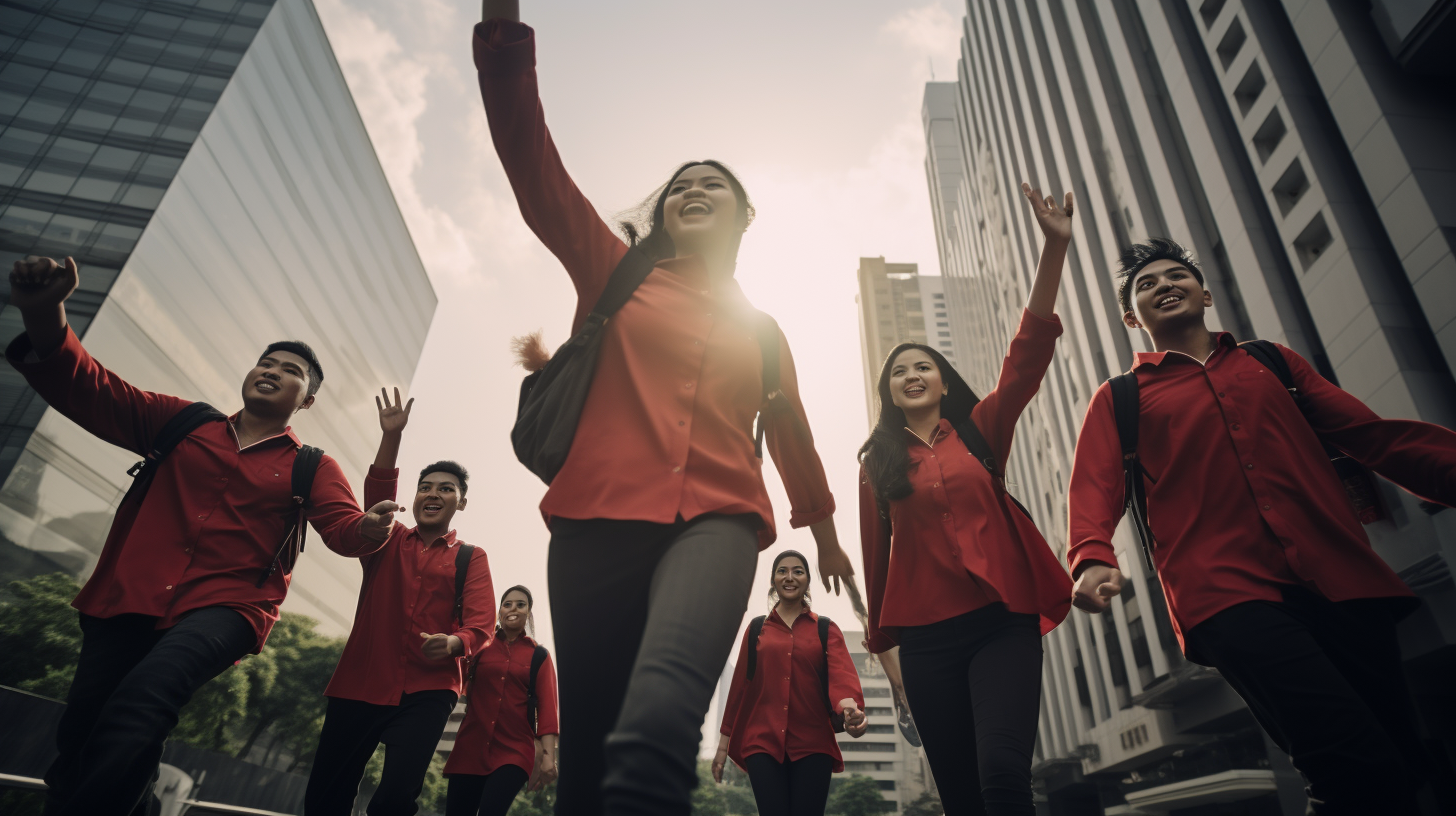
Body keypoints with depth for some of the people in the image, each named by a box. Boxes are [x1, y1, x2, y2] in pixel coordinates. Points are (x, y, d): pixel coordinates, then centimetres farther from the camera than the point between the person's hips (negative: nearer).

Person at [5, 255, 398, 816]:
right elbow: (93, 394, 7)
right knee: (78, 742, -3)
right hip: (128, 600, 3)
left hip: (224, 607, -2)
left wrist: (371, 528, -29)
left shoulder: (313, 469, 10)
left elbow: (344, 530, -3)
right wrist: (45, 319, -12)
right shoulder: (182, 423, 16)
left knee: (146, 696, -30)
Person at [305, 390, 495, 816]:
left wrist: (453, 643, -25)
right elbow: (377, 495, -6)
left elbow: (481, 625, -3)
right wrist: (391, 436, -20)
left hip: (429, 691, -2)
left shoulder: (471, 558, 8)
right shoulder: (387, 542, 13)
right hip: (360, 683, 2)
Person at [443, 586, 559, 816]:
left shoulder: (539, 656, 6)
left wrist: (548, 756, -11)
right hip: (471, 746, 2)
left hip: (514, 750, -2)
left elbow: (547, 708, 0)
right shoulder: (481, 647, 10)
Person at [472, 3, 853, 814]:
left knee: (655, 725, -28)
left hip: (715, 521, 0)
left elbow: (792, 435, 34)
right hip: (599, 521, 1)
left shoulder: (762, 330, 21)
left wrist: (825, 529, 45)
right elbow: (533, 162, 6)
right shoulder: (615, 275, 16)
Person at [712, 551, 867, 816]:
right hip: (763, 742, 1)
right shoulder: (756, 629, 10)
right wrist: (724, 742, 9)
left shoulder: (826, 629, 7)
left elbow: (841, 672, -11)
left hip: (812, 744, 0)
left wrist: (850, 706, -33)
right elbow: (740, 685, 11)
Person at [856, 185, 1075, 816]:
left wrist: (1053, 250, -11)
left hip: (1003, 621, -1)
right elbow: (876, 552, 11)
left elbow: (1029, 354, -2)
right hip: (926, 637, 2)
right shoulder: (877, 463, 12)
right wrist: (880, 642, 12)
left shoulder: (981, 430, 10)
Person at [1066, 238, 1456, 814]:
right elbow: (1094, 489, 0)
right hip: (1226, 595, -4)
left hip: (1343, 580, 4)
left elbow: (1377, 437, 15)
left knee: (1403, 767, 5)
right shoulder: (1117, 400, 13)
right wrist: (1092, 561, -21)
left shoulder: (1271, 361, 22)